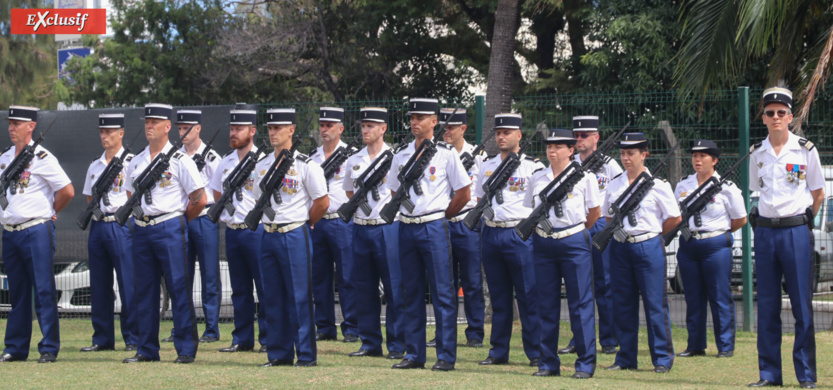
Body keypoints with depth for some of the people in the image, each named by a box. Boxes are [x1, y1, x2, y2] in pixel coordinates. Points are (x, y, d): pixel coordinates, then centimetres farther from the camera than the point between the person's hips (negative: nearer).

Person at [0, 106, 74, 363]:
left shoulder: (42, 158, -9)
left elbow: (67, 191, -11)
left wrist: (50, 212, 1)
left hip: (37, 232, -7)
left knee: (44, 291, -5)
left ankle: (49, 348, -3)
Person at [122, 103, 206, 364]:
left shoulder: (179, 161, -4)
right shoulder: (136, 162, 13)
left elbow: (199, 200, -5)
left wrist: (178, 221, 2)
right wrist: (142, 218, 13)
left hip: (170, 228, -6)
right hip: (141, 230, 6)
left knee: (179, 289, -5)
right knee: (144, 290, 7)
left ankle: (186, 349, -2)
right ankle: (147, 349, 13)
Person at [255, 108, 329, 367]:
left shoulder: (305, 165, -7)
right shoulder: (262, 166, 11)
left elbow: (322, 202, -5)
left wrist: (303, 223, 0)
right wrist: (270, 223, 12)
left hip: (294, 236, -6)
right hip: (268, 236, 6)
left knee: (299, 297, -5)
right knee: (273, 297, 8)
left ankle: (306, 354, 0)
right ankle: (279, 353, 14)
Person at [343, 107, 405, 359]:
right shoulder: (353, 161, 11)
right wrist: (356, 214, 11)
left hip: (387, 227, -5)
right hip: (361, 228, 5)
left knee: (394, 288, -3)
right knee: (363, 289, 7)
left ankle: (396, 345, 1)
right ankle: (370, 343, 14)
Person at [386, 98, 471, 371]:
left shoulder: (446, 154, -3)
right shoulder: (401, 156, 11)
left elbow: (464, 194, 0)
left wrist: (439, 217, 2)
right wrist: (408, 214, 10)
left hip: (434, 226, -5)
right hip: (406, 228, 5)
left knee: (442, 292, -4)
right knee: (412, 293, 8)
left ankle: (446, 356, -3)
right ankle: (414, 354, 13)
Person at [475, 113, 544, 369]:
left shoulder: (532, 166, -2)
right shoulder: (487, 165, 14)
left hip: (520, 233, -5)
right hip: (490, 232, 5)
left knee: (528, 296, -4)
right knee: (498, 297, 10)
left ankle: (536, 352, 0)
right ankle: (498, 351, 15)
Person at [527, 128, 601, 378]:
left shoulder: (584, 176, 0)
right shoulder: (537, 178, 10)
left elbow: (595, 213, 5)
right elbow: (529, 210, 18)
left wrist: (575, 232, 8)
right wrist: (540, 228, 7)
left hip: (574, 243, -4)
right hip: (543, 243, 4)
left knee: (580, 303, -3)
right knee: (546, 304, 5)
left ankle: (586, 363, 0)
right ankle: (548, 363, 12)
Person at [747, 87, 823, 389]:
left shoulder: (806, 151, -1)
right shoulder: (757, 154, 8)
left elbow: (818, 194, 8)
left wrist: (800, 222, 6)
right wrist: (767, 221, 11)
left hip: (796, 231, -3)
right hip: (765, 231, 3)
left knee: (802, 305, -3)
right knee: (767, 306, 5)